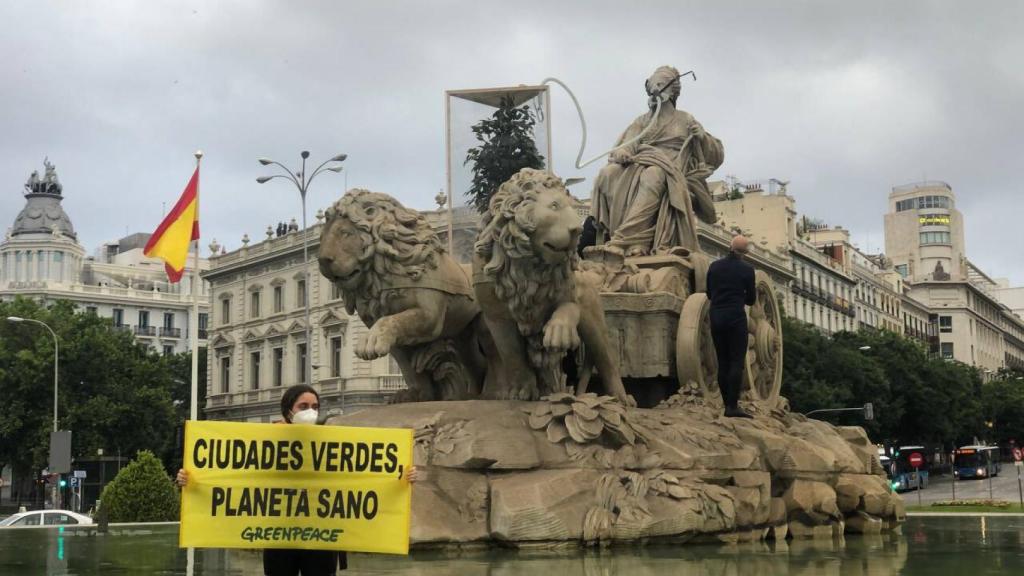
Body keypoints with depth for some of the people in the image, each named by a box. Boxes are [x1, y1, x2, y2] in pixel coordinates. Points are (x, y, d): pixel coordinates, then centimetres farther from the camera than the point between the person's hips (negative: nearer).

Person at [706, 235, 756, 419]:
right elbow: (751, 300, 4)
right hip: (736, 317, -4)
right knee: (737, 362, -5)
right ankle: (733, 406, -13)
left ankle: (727, 405, 9)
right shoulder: (746, 269, -4)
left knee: (723, 363, 9)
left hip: (716, 317, 4)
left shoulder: (714, 266, 6)